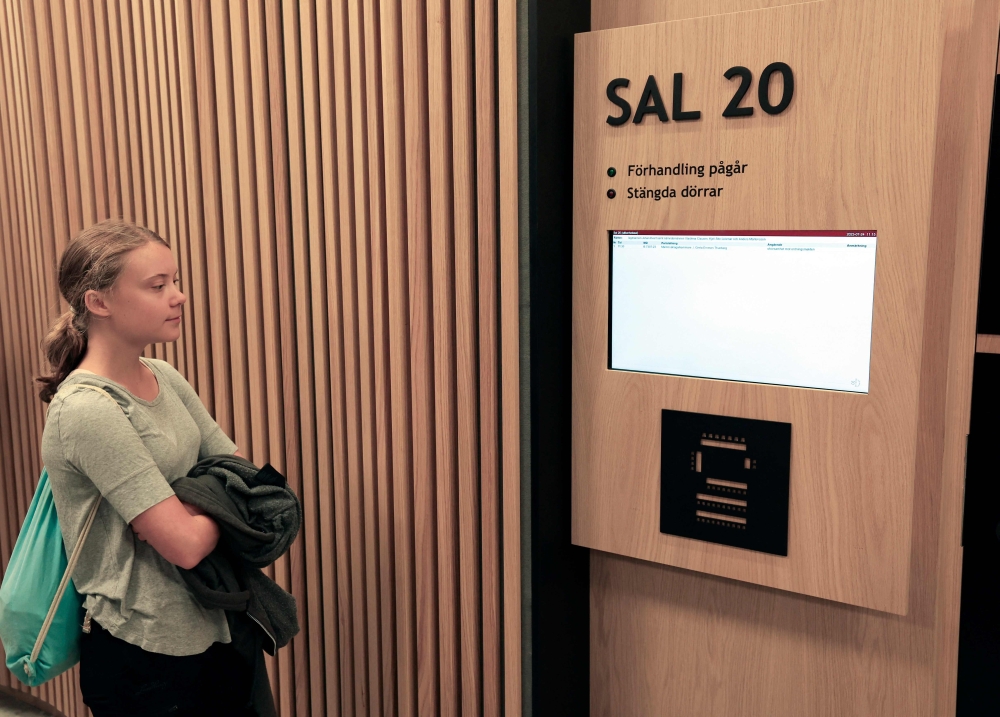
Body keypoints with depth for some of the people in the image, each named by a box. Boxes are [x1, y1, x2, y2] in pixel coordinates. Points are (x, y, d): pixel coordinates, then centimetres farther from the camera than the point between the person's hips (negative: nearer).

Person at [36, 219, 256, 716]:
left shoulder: (164, 377, 2)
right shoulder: (87, 410, -21)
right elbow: (186, 545, -25)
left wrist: (180, 510, -15)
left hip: (215, 629, 7)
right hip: (146, 658, -7)